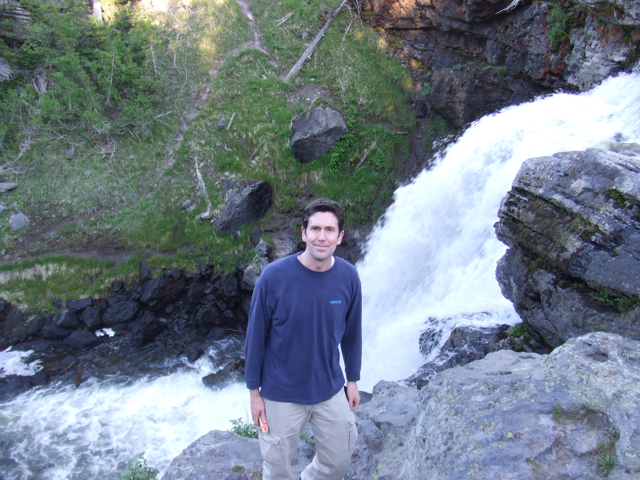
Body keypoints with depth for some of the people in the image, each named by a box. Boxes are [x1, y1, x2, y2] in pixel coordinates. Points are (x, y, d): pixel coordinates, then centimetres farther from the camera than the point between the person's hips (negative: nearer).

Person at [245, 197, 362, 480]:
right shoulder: (274, 276, -21)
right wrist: (254, 392, -5)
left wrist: (353, 380, 9)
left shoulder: (348, 277, -11)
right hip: (281, 394, -2)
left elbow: (352, 332, 3)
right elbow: (256, 335, -10)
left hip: (330, 391, 3)